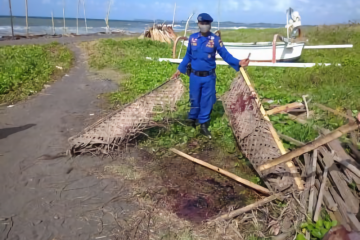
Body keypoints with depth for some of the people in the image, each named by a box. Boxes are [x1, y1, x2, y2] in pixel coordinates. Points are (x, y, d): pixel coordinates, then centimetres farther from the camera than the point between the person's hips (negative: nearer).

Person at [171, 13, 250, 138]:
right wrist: (179, 70, 13)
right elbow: (188, 56, 10)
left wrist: (238, 63, -25)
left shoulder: (215, 39, -8)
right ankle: (192, 120, 33)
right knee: (194, 99, 13)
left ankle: (203, 124, 20)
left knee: (207, 101, 7)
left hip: (209, 77, -1)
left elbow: (225, 55, -11)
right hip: (195, 76, 1)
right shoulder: (192, 38, -1)